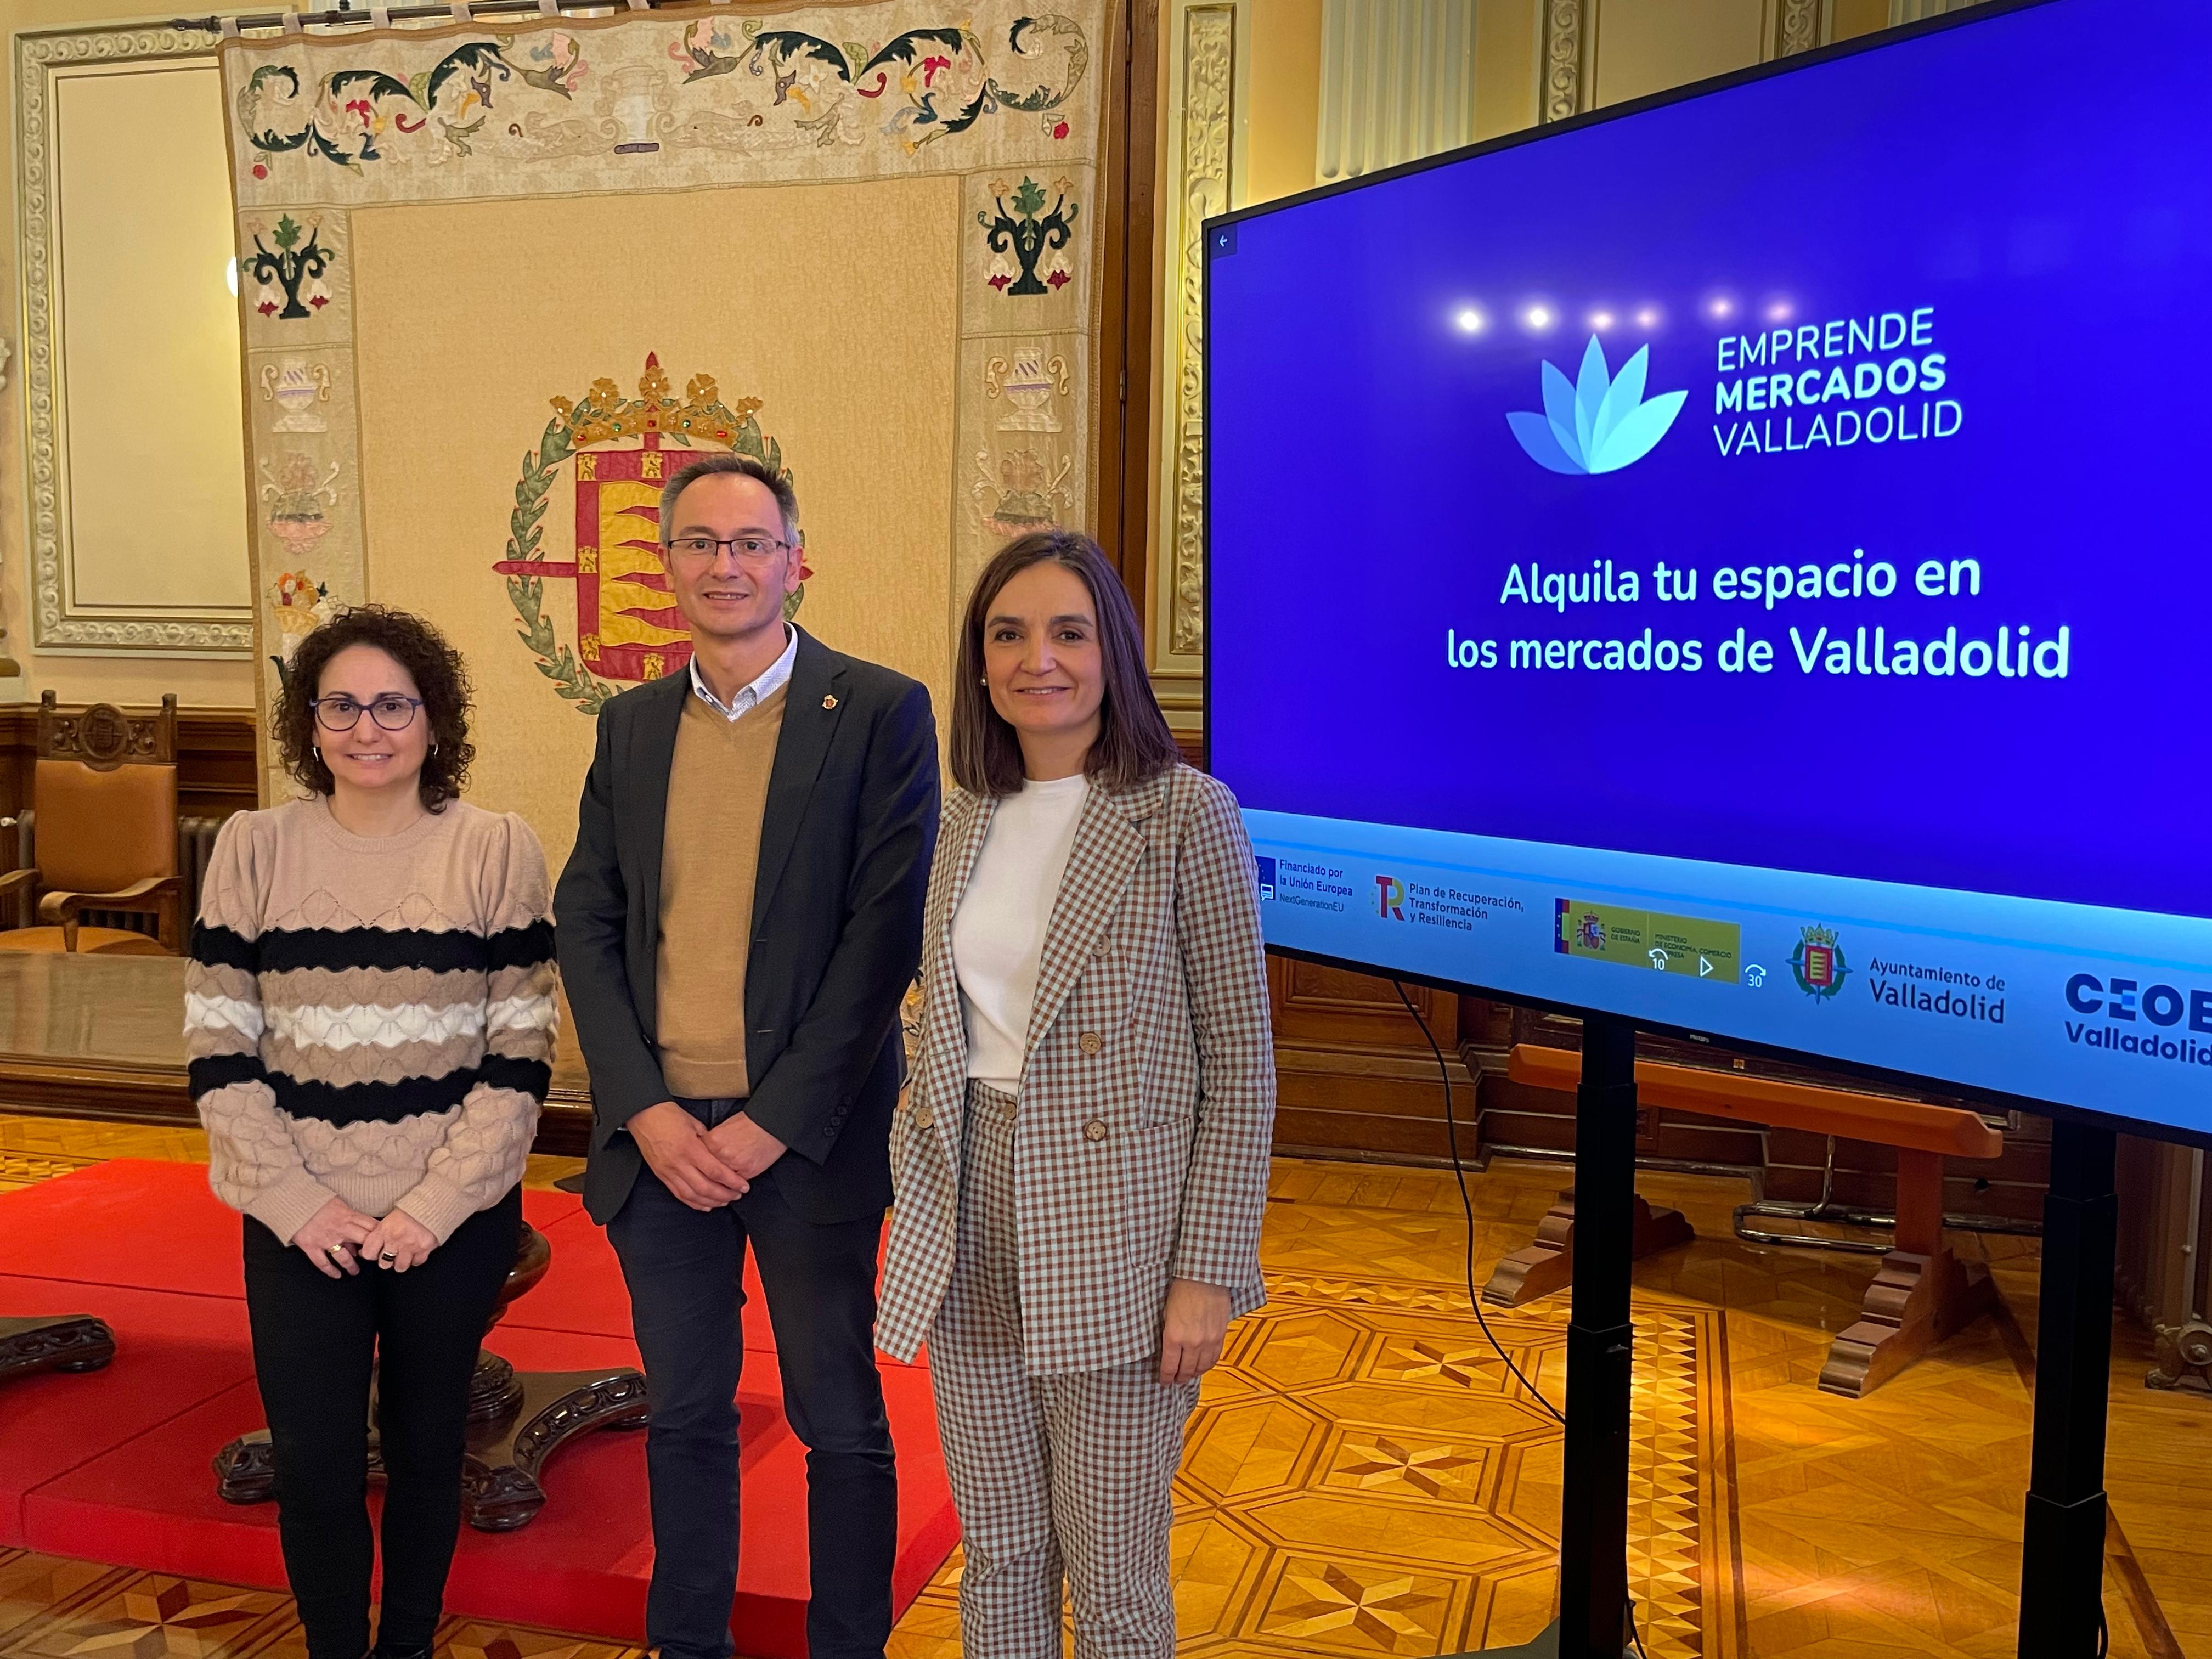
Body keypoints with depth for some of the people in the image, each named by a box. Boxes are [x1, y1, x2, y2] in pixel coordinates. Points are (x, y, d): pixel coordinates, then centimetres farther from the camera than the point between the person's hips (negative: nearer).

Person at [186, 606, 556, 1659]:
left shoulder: (496, 849, -4)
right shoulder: (255, 848, 0)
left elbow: (520, 1053, -5)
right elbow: (218, 1049, 0)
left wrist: (434, 1206, -11)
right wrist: (296, 1200, -9)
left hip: (455, 1220, 0)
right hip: (298, 1222, 1)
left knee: (426, 1450, 13)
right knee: (315, 1469, 4)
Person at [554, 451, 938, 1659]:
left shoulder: (879, 713, -6)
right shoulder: (632, 725, 9)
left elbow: (888, 931, -12)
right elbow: (585, 922, 5)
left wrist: (772, 1123, -14)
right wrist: (646, 1112, -7)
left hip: (808, 1139, -4)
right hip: (657, 1135, 4)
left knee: (840, 1424, 10)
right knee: (683, 1415, 18)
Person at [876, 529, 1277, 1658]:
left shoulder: (1186, 814, -9)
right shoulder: (969, 817, 8)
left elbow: (1240, 1061, -8)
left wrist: (1210, 1270, -12)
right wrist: (920, 1206, 9)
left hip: (1114, 1238, -5)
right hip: (970, 1237, 5)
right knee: (998, 1564, 17)